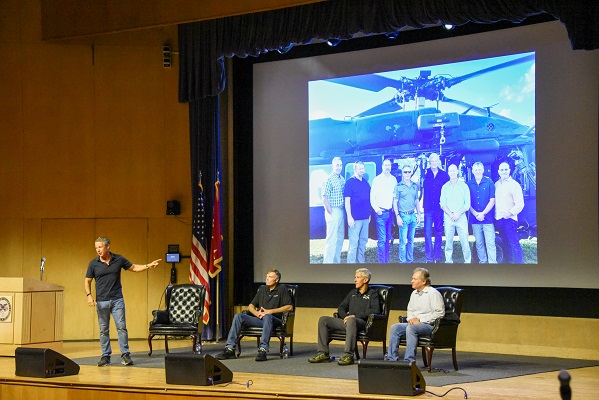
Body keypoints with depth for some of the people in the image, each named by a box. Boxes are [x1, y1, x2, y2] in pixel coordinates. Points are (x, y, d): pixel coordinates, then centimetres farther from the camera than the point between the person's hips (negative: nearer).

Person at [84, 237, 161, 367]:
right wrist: (89, 295, -8)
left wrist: (148, 266, 2)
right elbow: (87, 281, 7)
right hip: (101, 301, 0)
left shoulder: (119, 260, 2)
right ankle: (105, 356, 11)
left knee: (121, 327, -5)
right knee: (104, 330, 4)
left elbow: (134, 268, 14)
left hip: (117, 299, 0)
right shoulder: (93, 264, 0)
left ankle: (125, 355, 0)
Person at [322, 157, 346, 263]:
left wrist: (344, 211, 9)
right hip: (333, 211, -8)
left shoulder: (342, 179, 11)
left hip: (341, 212, 8)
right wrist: (331, 213, -13)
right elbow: (324, 198, -14)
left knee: (340, 238, 13)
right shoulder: (330, 179, -11)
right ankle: (328, 262, -5)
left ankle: (337, 261, 21)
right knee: (332, 239, -8)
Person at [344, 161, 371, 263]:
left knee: (363, 241, 11)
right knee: (354, 243, -7)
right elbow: (347, 201, -10)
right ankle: (351, 262, -3)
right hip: (355, 218, -7)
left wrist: (369, 214, 16)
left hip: (365, 218, 7)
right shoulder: (350, 182, -7)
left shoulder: (366, 183, 12)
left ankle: (361, 261, 19)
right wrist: (349, 217, -15)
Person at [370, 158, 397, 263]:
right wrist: (377, 209, -9)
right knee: (382, 240, -8)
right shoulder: (377, 179, -1)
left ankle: (386, 260, 14)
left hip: (390, 212, 4)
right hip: (381, 213, -4)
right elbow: (372, 197, 0)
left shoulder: (393, 179, 10)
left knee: (388, 239, 8)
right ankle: (382, 261, -6)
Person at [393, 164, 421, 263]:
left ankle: (410, 260, 16)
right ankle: (403, 261, 0)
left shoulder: (415, 186, 10)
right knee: (403, 241, -5)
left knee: (411, 240, 10)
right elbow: (395, 202, -3)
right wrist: (397, 216, -11)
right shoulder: (398, 186, -3)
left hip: (413, 216, 4)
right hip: (403, 216, -4)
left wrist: (418, 214, 10)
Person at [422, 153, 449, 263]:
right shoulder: (425, 174, 2)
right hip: (428, 208, -1)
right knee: (428, 232, -5)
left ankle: (437, 257, 13)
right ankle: (429, 257, -2)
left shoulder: (444, 175, 4)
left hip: (440, 208, 1)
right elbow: (422, 189, 8)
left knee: (439, 232, 7)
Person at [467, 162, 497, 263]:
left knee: (490, 243, -6)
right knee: (479, 243, 6)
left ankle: (492, 262, -6)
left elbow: (492, 201, 0)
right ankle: (482, 261, 15)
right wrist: (476, 214, -6)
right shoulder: (469, 184, 7)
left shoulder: (489, 182, 2)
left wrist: (483, 214, -9)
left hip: (487, 218, -2)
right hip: (474, 219, 2)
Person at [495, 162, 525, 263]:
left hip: (509, 219, -6)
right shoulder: (497, 184, 13)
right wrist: (495, 213, 4)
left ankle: (519, 262, -11)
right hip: (498, 219, 6)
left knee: (514, 243, -11)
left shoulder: (514, 185, -6)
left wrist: (510, 212, -19)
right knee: (505, 242, 13)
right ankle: (509, 260, 20)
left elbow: (520, 204, -10)